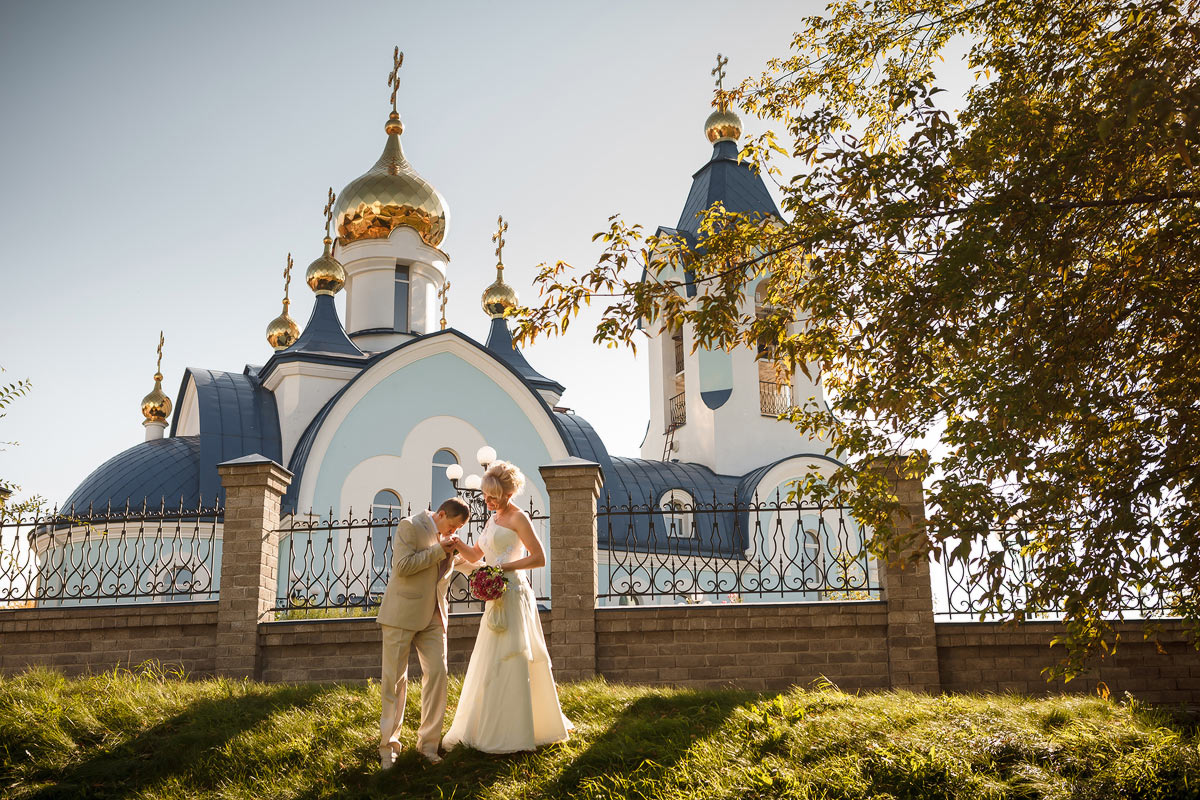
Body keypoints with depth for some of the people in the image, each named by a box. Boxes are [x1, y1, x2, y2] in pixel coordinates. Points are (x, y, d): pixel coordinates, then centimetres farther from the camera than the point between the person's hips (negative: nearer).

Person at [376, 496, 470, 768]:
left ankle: (428, 742, 8)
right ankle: (388, 746, 9)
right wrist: (438, 551, -15)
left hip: (433, 616, 6)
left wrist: (451, 554, 7)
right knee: (395, 679, 1)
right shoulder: (410, 526, -6)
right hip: (402, 614, -6)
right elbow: (403, 566, -17)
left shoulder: (443, 538, 15)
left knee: (437, 673, -2)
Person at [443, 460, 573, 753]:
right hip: (496, 597, 9)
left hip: (512, 594, -9)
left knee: (507, 662, -6)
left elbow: (539, 557, -14)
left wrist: (502, 567, -20)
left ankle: (510, 735, -1)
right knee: (489, 662, 12)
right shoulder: (493, 520, 18)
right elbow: (474, 556, 23)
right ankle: (489, 729, 21)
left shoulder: (518, 518, -9)